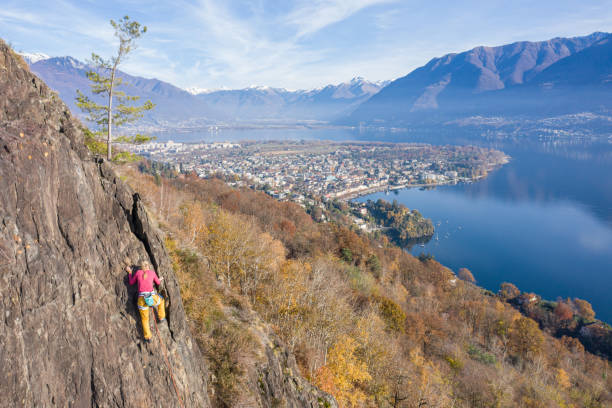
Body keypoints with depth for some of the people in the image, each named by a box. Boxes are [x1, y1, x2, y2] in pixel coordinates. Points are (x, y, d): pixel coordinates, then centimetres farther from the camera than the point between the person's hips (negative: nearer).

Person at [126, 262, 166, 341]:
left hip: (142, 299, 1)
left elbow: (131, 282, 24)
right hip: (152, 298, -1)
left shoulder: (138, 272, 11)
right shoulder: (152, 272, 11)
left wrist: (129, 272, 35)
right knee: (161, 300, 36)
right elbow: (158, 282, 27)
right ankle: (161, 317, 46)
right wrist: (161, 279, 50)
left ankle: (148, 337, 23)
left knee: (144, 319, 21)